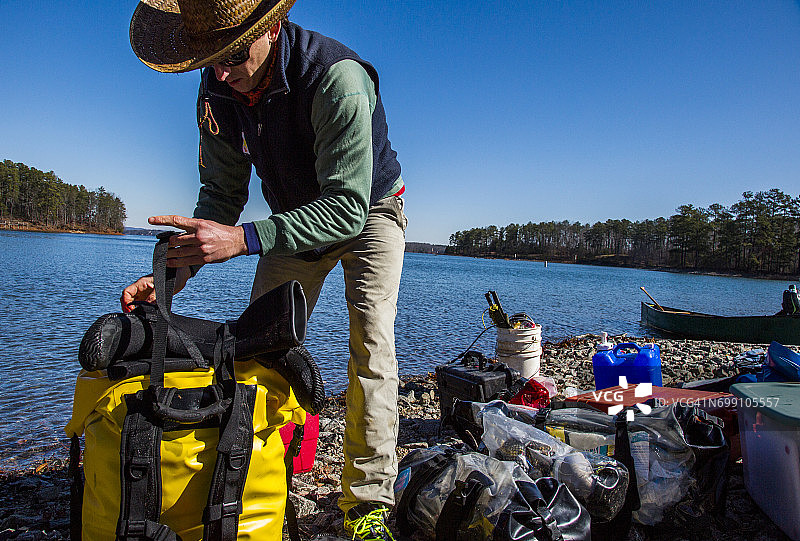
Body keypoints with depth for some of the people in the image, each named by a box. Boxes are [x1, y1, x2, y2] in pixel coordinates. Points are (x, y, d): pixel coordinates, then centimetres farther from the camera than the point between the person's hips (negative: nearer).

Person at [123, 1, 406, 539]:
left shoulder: (337, 77, -35)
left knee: (371, 342, -19)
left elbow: (347, 209, -38)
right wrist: (175, 271, -23)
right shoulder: (218, 91, -13)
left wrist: (242, 239, -47)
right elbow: (222, 194, -7)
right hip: (296, 218, 5)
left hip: (369, 210, -5)